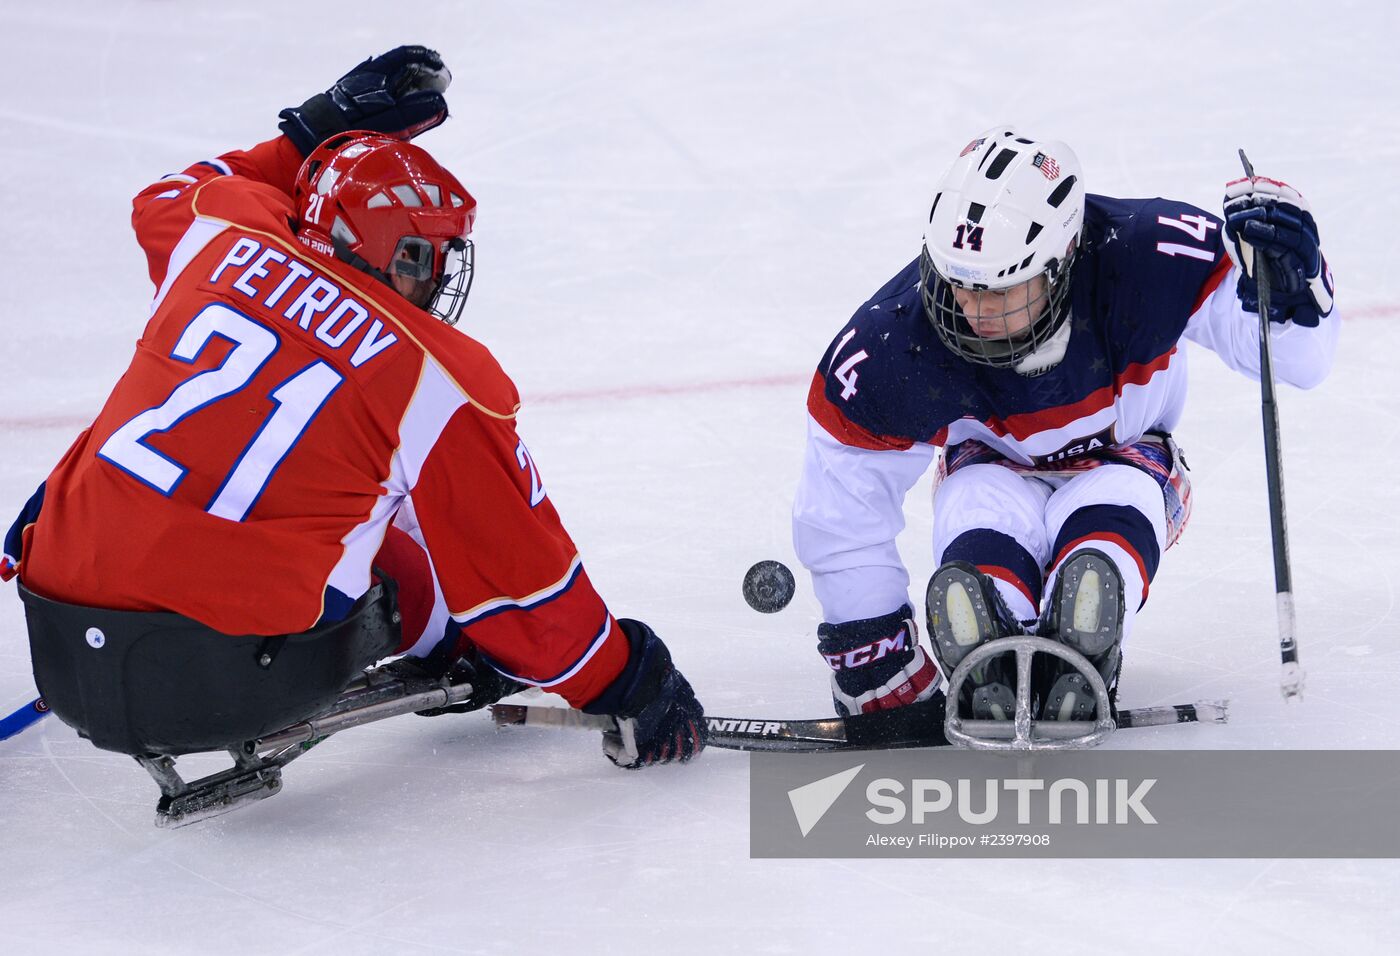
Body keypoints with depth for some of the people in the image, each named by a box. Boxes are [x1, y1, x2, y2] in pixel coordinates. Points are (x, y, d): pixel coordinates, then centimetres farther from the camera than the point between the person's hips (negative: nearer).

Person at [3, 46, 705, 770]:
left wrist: (315, 132, 38)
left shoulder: (228, 240, 7)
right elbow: (521, 573, 3)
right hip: (220, 682, -3)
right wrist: (626, 685, 16)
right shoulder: (440, 379, -4)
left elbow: (171, 197, 35)